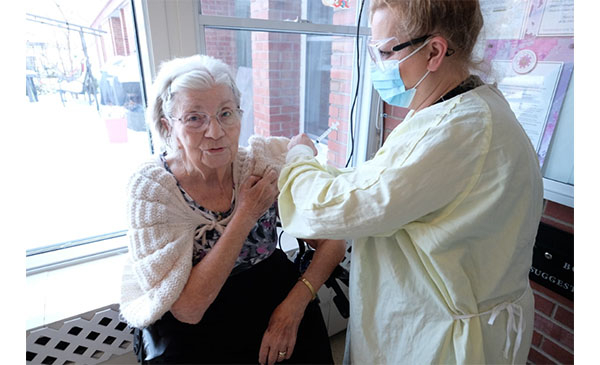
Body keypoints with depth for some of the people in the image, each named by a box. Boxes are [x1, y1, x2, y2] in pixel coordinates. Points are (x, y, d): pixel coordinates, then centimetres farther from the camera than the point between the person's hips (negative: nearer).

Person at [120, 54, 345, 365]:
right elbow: (187, 308, -20)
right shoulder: (150, 188, -16)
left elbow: (332, 239, -6)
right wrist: (245, 216, -24)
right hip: (189, 330, 1)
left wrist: (295, 303, -19)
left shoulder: (266, 163, -12)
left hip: (273, 300, 1)